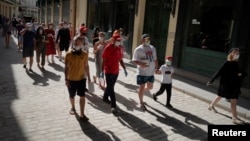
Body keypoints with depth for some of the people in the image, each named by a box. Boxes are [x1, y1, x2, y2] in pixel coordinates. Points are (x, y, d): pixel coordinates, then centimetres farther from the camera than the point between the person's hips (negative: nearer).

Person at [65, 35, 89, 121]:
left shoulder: (84, 54, -4)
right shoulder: (69, 54, -10)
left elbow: (85, 66, 4)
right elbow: (66, 67, -6)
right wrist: (66, 79, -9)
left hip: (81, 79, 1)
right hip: (71, 79, -1)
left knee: (82, 97, 0)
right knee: (72, 96, 18)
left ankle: (82, 114, 10)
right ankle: (72, 107, 45)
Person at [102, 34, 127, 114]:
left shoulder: (119, 48, 7)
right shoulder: (108, 48, -12)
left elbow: (120, 60, 14)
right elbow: (103, 60, -12)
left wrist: (124, 69, 10)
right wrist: (102, 71, -15)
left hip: (116, 71, 7)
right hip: (109, 71, -6)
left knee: (110, 86, 19)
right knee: (111, 88, -3)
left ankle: (105, 98, 41)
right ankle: (113, 106, -1)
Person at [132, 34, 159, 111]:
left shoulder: (153, 48, 9)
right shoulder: (138, 49, -10)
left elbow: (155, 59, 16)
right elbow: (134, 60, -12)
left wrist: (157, 68, 13)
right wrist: (141, 64, -29)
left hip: (151, 72, 6)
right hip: (142, 72, -6)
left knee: (150, 87, 15)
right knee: (142, 87, 4)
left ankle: (139, 91, 43)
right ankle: (141, 103, 23)